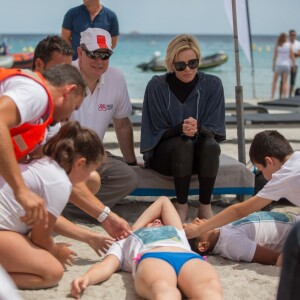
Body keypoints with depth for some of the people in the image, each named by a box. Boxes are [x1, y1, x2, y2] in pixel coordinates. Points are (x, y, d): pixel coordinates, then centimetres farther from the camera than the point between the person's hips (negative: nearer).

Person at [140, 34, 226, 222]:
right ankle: (181, 205, -16)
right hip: (163, 154, -1)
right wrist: (179, 129, -30)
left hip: (201, 155, 2)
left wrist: (198, 129, -32)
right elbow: (157, 133, -6)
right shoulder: (157, 86, -11)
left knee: (210, 144, -32)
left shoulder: (212, 85, -7)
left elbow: (214, 131, -7)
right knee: (183, 144, -34)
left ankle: (205, 206, -16)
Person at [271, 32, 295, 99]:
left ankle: (272, 96, 3)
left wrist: (273, 65, 4)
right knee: (285, 82, 6)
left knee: (274, 81, 9)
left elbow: (275, 56, -3)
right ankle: (284, 96, 1)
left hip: (278, 64, -1)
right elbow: (292, 56, -1)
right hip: (287, 65, 1)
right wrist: (294, 64, 8)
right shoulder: (289, 45, -2)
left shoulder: (277, 46, -3)